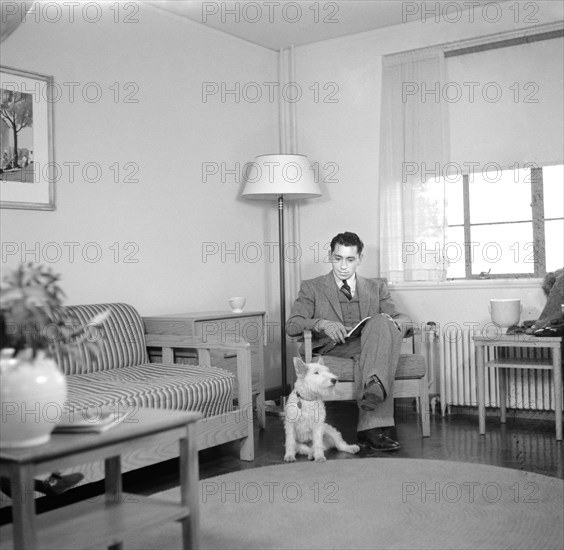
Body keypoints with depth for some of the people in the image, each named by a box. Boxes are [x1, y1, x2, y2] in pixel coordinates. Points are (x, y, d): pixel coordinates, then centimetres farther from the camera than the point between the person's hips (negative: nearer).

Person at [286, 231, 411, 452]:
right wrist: (322, 323, -20)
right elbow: (292, 325, 1)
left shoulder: (376, 287, 23)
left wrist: (392, 323, -14)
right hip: (333, 347, -2)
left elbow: (402, 318, 13)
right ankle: (375, 426, -46)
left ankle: (375, 385, -52)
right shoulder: (312, 288, 15)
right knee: (366, 354, -35)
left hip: (371, 341, 2)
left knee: (382, 323, -33)